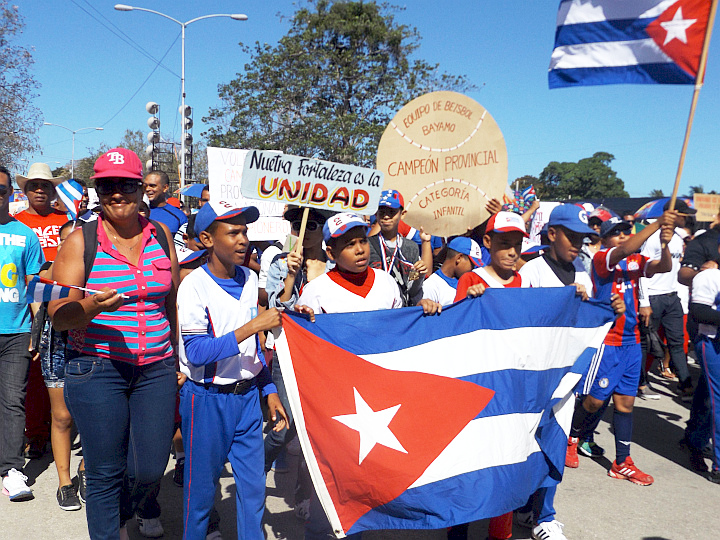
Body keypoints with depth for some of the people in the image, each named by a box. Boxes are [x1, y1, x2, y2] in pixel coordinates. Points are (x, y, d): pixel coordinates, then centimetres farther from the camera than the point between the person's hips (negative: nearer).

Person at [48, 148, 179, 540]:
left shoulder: (160, 235, 6)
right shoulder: (81, 239, -3)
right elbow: (58, 315, -6)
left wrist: (178, 356, 16)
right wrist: (94, 306, -27)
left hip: (156, 368, 3)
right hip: (97, 368, -3)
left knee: (150, 469, 7)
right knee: (105, 473, 5)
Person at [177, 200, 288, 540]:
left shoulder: (250, 279, 4)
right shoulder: (194, 286, -15)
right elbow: (196, 353, -23)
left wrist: (269, 390, 13)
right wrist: (254, 325, -27)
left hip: (247, 396, 5)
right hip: (207, 400, -5)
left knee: (253, 486, 10)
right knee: (201, 487, 10)